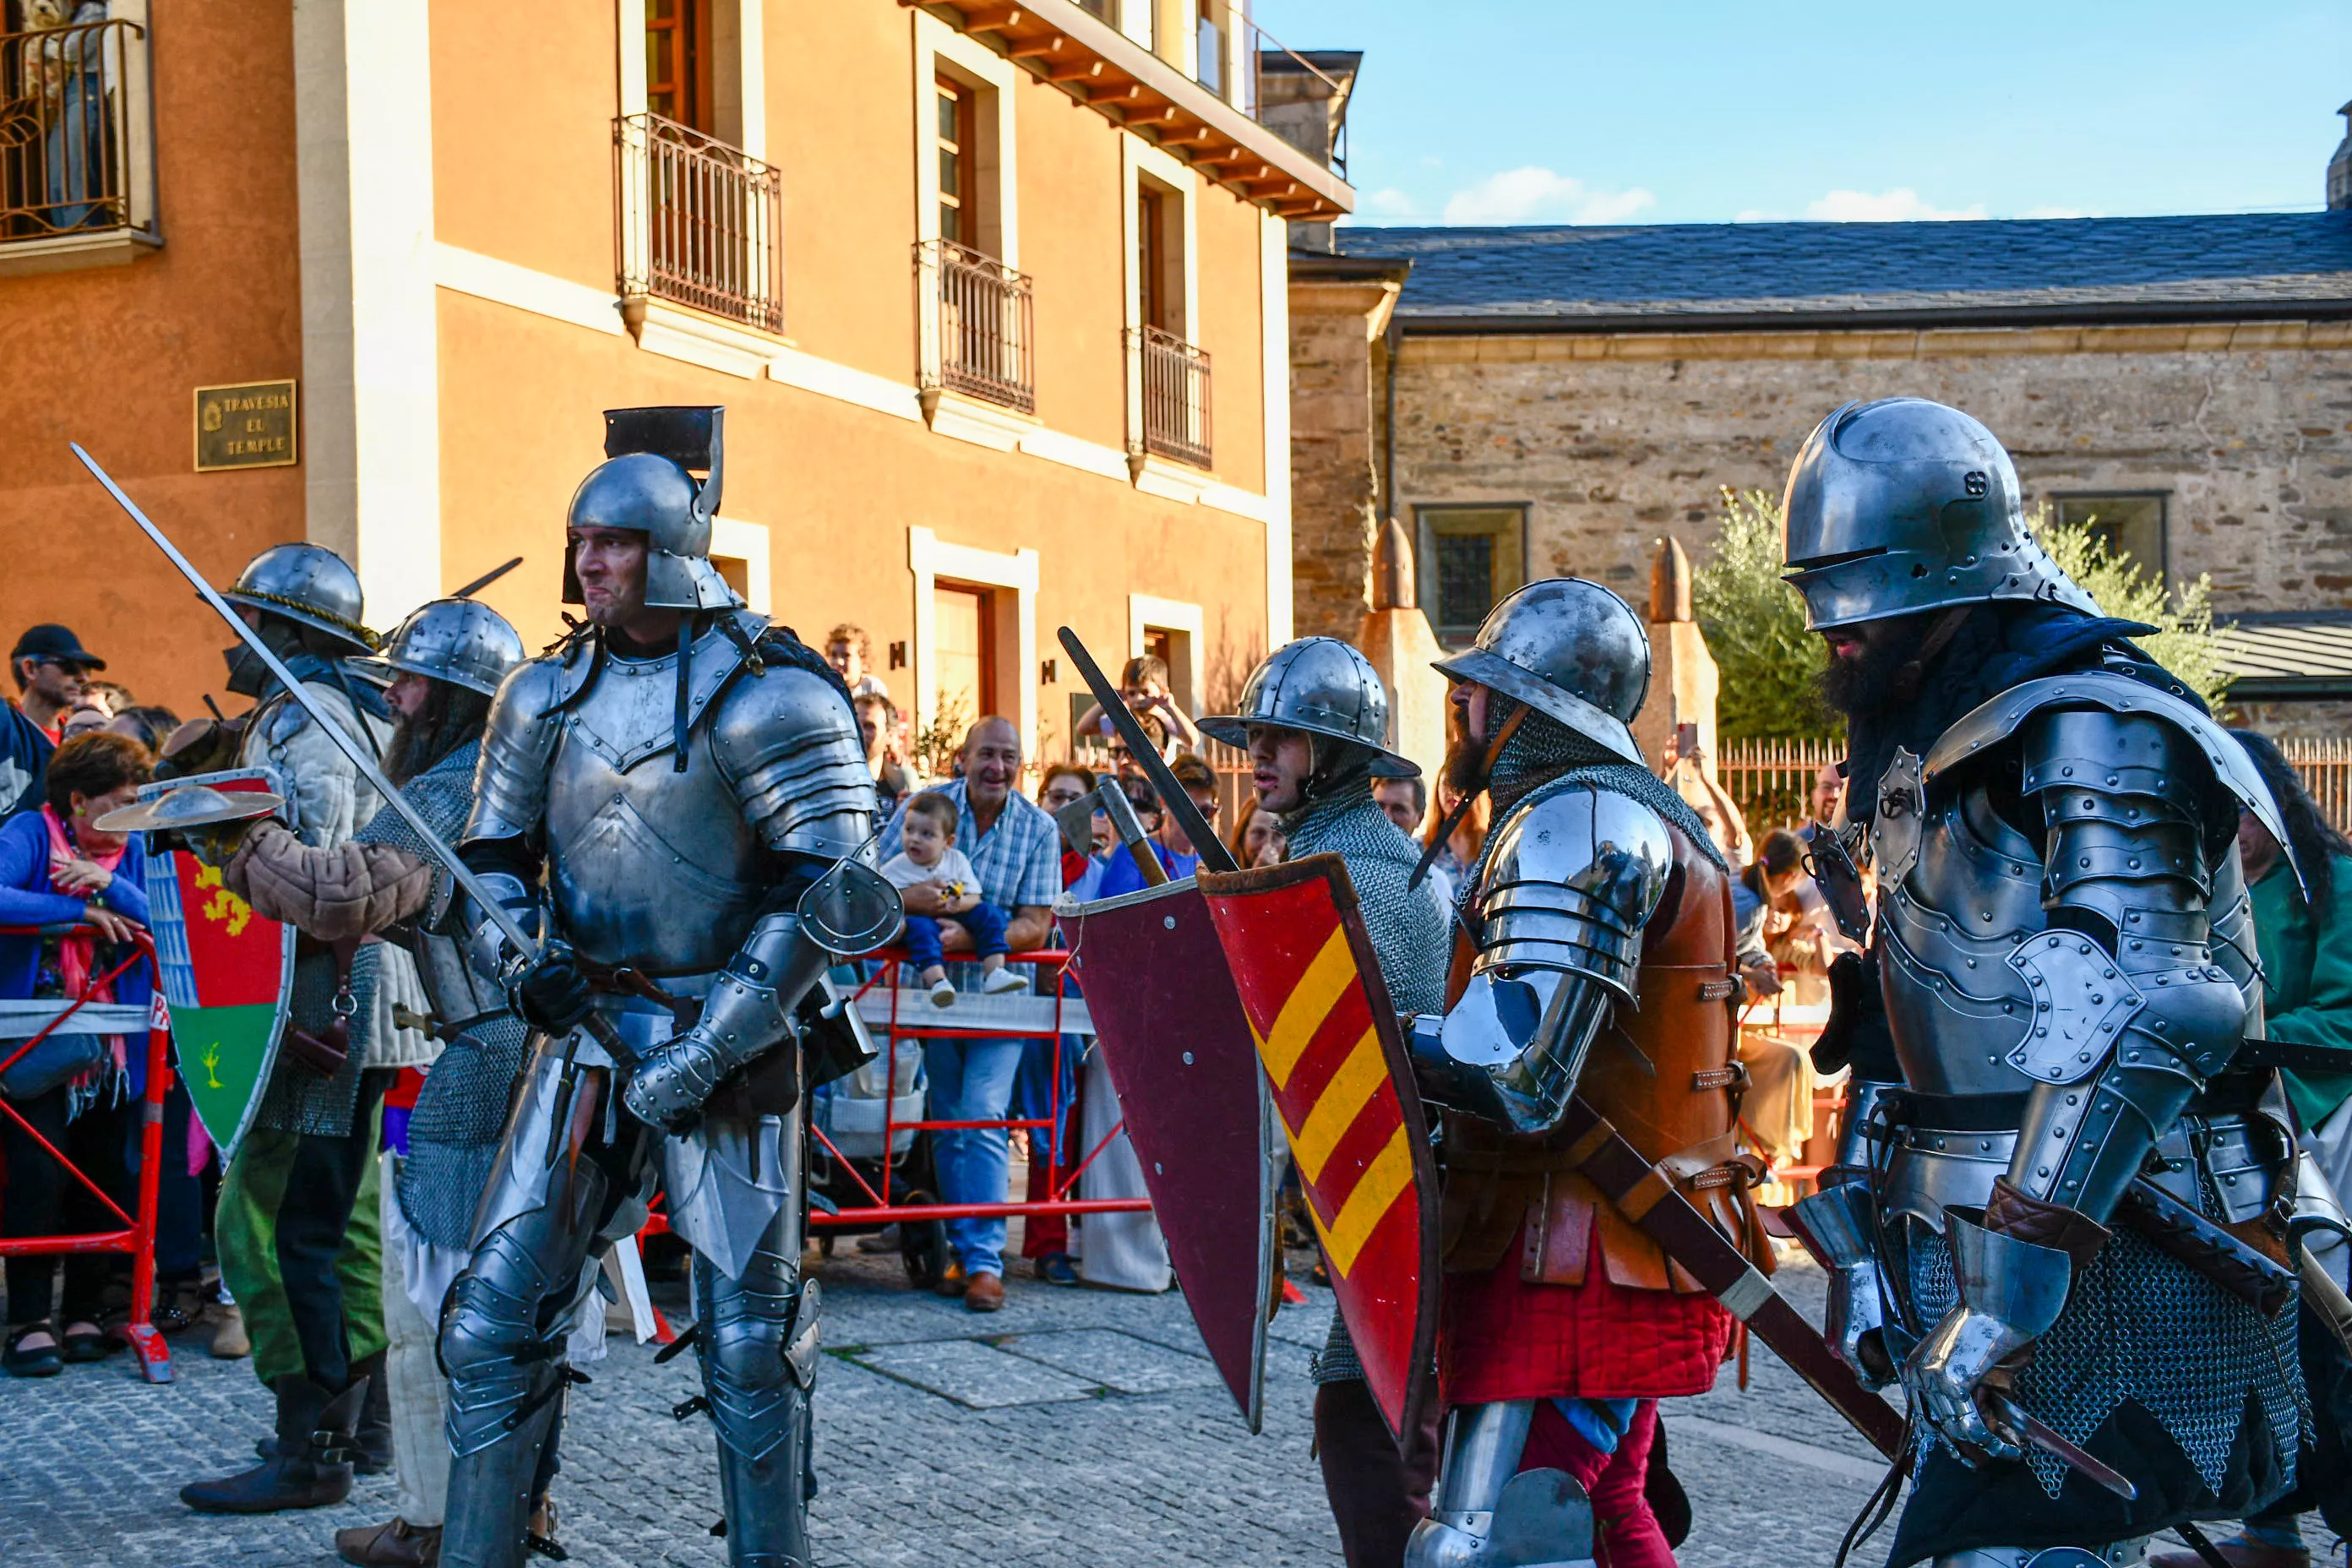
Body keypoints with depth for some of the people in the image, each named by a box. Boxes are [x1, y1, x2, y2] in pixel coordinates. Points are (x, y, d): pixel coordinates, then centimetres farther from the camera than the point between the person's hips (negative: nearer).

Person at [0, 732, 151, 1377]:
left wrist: (111, 885, -18)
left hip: (109, 1044, 5)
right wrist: (79, 911, -22)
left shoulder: (130, 850, 7)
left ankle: (84, 1312, 16)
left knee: (103, 1177, 5)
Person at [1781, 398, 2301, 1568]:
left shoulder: (2091, 734, -15)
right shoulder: (1924, 749, 16)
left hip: (2106, 1262, -10)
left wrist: (2012, 1294, -30)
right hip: (1979, 1248, 10)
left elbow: (2140, 1021, -27)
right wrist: (1863, 1238, 14)